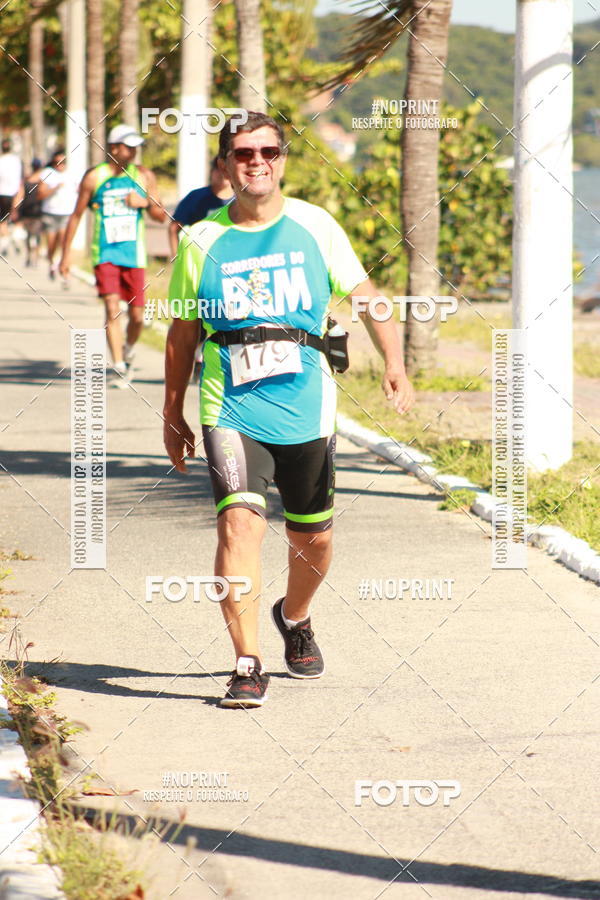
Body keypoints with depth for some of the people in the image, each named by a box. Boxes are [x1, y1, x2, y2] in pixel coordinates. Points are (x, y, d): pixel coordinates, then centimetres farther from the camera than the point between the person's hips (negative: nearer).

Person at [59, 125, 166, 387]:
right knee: (112, 308, -16)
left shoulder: (144, 176, 5)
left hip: (134, 254, 2)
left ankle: (129, 350, 35)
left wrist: (146, 202, -13)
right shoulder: (94, 177, -1)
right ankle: (119, 367, -15)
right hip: (105, 254, -2)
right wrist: (66, 254, 5)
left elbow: (161, 216, 9)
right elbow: (76, 215, 7)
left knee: (137, 315, 4)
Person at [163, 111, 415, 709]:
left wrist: (394, 363, -1)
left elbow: (364, 294, 11)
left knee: (312, 538, 12)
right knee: (240, 522, -20)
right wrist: (173, 415, 14)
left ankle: (294, 618, 44)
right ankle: (248, 666, -18)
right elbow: (183, 333, 11)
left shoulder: (314, 227, 4)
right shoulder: (202, 241, 3)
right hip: (231, 410, -2)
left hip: (306, 408, 2)